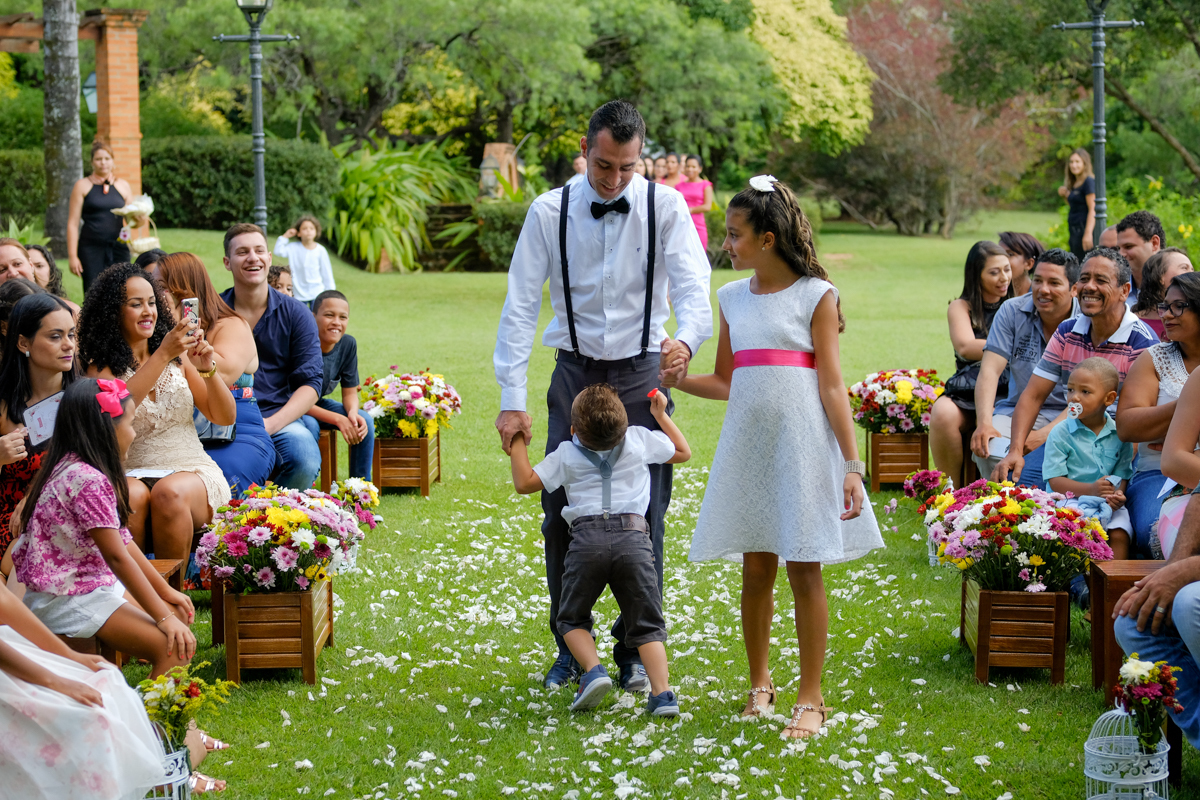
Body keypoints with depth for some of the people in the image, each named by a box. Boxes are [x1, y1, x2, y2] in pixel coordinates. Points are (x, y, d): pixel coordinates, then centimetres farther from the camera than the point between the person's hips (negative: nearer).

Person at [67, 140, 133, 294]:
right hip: (91, 248, -2)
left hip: (118, 247, 2)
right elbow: (73, 224, 2)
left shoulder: (123, 186, 14)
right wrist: (72, 256, -6)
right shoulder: (82, 186, 6)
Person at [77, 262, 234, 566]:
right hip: (134, 475, -1)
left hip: (194, 472, 1)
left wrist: (207, 369, -7)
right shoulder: (101, 367, 7)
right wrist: (162, 355, -21)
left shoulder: (178, 359, 13)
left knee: (169, 493, -32)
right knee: (131, 495, -35)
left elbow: (225, 417, 11)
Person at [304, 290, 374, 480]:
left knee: (365, 421, -13)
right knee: (310, 425, -35)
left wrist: (353, 413, -27)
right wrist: (337, 419, -33)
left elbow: (350, 392, -2)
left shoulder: (348, 344, -12)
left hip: (318, 404, 6)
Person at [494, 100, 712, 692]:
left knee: (643, 515, -1)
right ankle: (570, 647, 17)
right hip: (576, 373, 1)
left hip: (641, 374, -1)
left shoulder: (665, 208, -5)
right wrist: (512, 399, -11)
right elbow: (520, 306, -5)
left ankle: (635, 651, 13)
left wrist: (686, 339, -37)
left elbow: (693, 287, -14)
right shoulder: (550, 212, -4)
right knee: (561, 512, 1)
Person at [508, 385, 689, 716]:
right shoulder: (641, 440, 14)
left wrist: (517, 442, 26)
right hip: (633, 537, 1)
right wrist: (661, 414, 38)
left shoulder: (566, 455, 11)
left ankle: (593, 670, -7)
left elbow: (524, 483, 14)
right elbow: (683, 452, 29)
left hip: (587, 538, -1)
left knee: (572, 619, 17)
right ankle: (662, 692, -10)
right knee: (647, 624, 7)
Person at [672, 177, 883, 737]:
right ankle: (759, 684, 24)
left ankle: (810, 698, 7)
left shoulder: (816, 296, -3)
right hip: (749, 444, 4)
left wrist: (852, 465, -10)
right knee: (755, 569, 7)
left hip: (802, 445, -4)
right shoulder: (732, 298, 11)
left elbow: (832, 386, -5)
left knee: (804, 571, -1)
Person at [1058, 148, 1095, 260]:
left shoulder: (1089, 181, -10)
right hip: (1074, 230, 10)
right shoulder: (1073, 183, 17)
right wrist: (1066, 195, 7)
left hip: (1084, 228, -10)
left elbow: (1092, 210, -15)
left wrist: (1088, 234, -23)